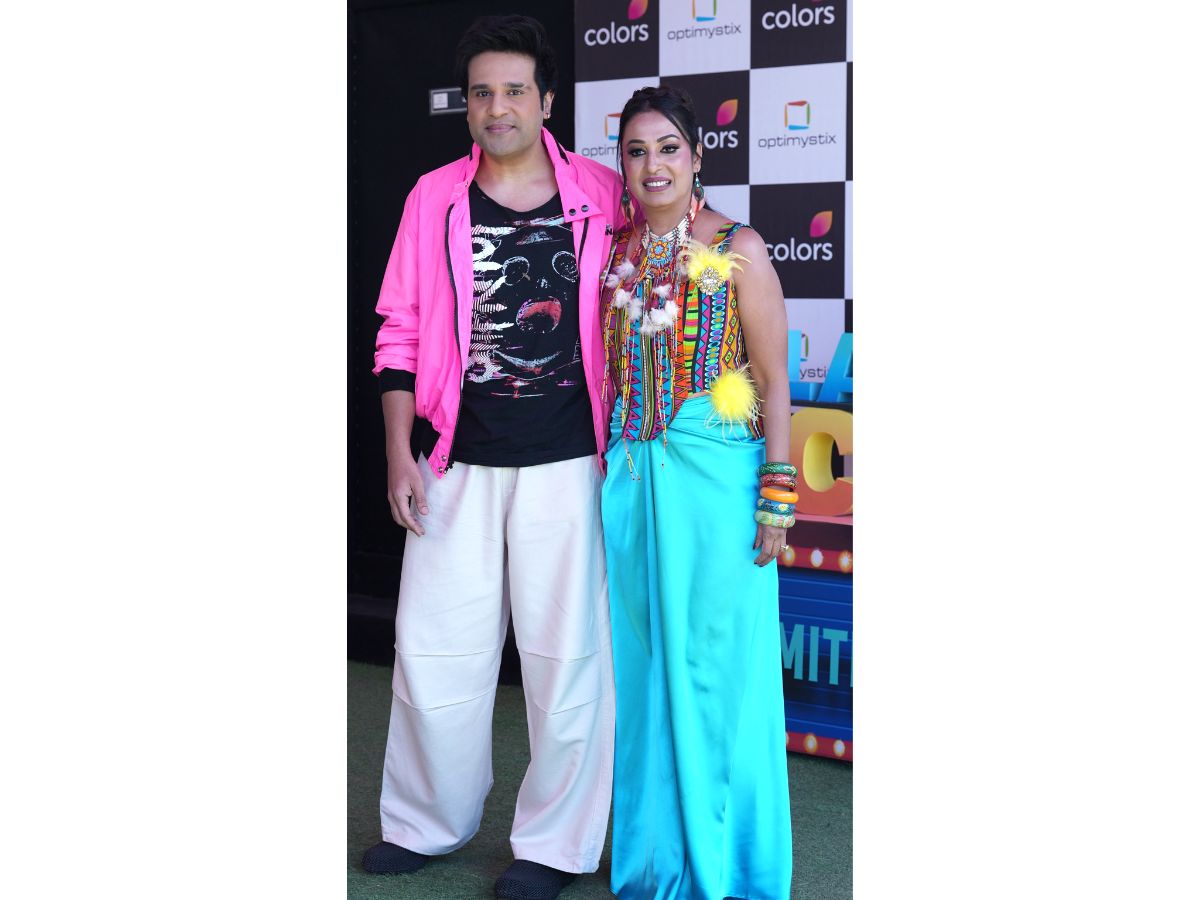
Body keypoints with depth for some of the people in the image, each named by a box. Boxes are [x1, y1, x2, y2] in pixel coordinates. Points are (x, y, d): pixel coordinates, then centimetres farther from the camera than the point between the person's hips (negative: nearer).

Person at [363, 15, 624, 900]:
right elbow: (402, 332, 6)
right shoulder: (434, 198, 5)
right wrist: (400, 454, 1)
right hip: (458, 463, 2)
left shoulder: (601, 196, 1)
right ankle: (428, 823, 29)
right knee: (434, 650, 8)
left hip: (566, 463, -1)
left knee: (566, 657, 4)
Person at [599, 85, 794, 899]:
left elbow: (774, 380, -5)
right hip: (631, 475, 4)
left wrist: (776, 495, -11)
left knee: (718, 664, 2)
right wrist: (601, 473, 8)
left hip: (717, 472, -4)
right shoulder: (614, 253, 10)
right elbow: (603, 372, 14)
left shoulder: (738, 249, -2)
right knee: (646, 664, 11)